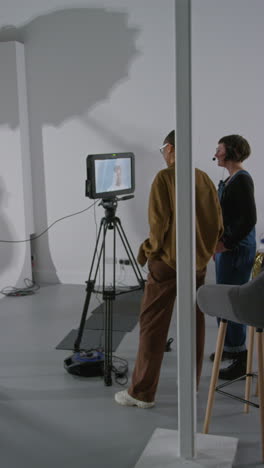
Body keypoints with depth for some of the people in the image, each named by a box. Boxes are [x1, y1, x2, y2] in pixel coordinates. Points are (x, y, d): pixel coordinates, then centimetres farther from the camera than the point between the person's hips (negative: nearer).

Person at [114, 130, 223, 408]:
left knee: (152, 325, 1)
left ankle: (142, 393, 6)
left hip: (168, 261, -6)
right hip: (199, 262, 6)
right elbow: (218, 224, 7)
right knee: (194, 326, 12)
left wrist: (150, 250, 0)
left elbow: (159, 222, -15)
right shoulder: (204, 179, 6)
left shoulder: (165, 177, -10)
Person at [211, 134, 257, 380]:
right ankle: (230, 347, 29)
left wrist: (227, 244, -18)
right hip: (226, 247, 10)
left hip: (236, 249, -9)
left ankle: (241, 359, 2)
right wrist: (218, 243, 17)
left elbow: (249, 219, -21)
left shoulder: (242, 179, -14)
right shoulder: (231, 180, 14)